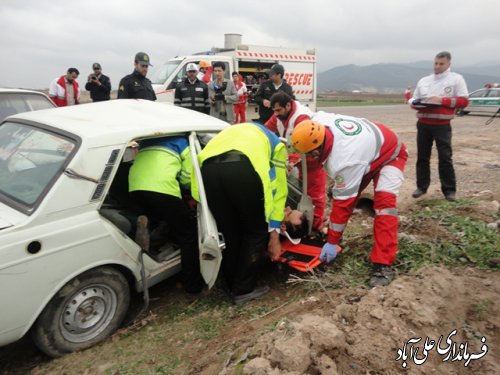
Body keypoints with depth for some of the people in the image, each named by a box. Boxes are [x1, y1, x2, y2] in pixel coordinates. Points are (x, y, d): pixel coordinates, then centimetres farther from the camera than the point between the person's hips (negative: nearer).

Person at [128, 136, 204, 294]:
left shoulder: (148, 140, 33)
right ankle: (192, 284, 11)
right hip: (162, 189, -6)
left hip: (136, 188, 6)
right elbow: (187, 178, 11)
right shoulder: (183, 141, 18)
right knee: (189, 235, 8)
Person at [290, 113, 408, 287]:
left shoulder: (344, 162, -43)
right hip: (364, 143, 9)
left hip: (391, 154, -8)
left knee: (384, 201, -26)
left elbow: (342, 203, -35)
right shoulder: (320, 121, -26)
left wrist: (332, 242, -24)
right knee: (343, 193, 2)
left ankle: (383, 264, -24)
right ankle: (333, 231, 20)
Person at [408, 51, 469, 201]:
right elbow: (413, 100, 17)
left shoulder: (456, 79, 2)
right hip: (423, 125, 4)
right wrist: (416, 104, -8)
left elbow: (464, 101, -5)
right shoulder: (423, 81, 14)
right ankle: (422, 186, 19)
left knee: (445, 157, -3)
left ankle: (449, 189, 6)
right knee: (422, 156, 9)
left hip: (442, 126, -4)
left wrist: (442, 100, -16)